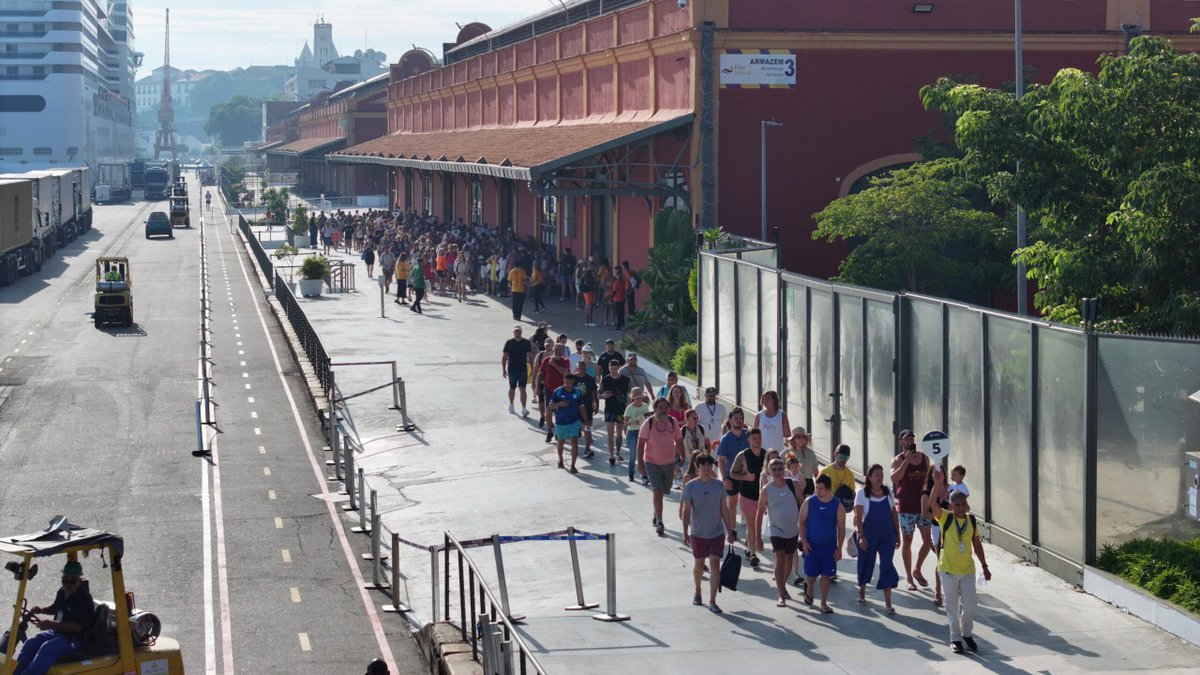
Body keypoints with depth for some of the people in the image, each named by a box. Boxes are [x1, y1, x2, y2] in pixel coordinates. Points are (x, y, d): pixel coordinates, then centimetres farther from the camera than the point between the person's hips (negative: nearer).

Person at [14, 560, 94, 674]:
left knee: (48, 648, -30)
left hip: (76, 638, -9)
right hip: (58, 632, 9)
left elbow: (78, 626, -27)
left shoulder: (84, 598, -20)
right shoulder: (62, 592, 6)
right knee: (30, 643, -1)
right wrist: (40, 610, 8)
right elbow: (55, 608, 29)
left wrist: (52, 624, -29)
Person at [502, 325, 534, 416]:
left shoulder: (526, 343, 2)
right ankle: (511, 406, 35)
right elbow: (504, 357, 1)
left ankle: (524, 409, -13)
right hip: (512, 370, 0)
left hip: (523, 369, 0)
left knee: (523, 389, -9)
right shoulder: (509, 343, -2)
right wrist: (503, 369, -4)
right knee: (512, 388, 14)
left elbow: (530, 356, 9)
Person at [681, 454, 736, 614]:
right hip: (698, 533, 0)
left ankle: (712, 601, -8)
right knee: (699, 565, 15)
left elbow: (724, 509, 5)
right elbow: (686, 511, -7)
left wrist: (730, 532, 6)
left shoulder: (718, 485, -1)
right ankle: (697, 593, 39)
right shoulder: (690, 486, -7)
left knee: (715, 565, -9)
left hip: (717, 533, 0)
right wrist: (685, 533, -13)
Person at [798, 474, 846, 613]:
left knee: (826, 576, 1)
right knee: (811, 575, 5)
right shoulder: (809, 502, -5)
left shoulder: (837, 505, -6)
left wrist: (839, 548, -4)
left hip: (829, 546, 0)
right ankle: (809, 590, 38)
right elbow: (802, 522, 2)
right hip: (811, 545, 0)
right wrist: (804, 541, -7)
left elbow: (841, 528, 0)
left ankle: (824, 603, 12)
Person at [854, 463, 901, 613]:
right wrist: (861, 536, -18)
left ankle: (888, 603, -4)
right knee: (866, 563, 12)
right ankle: (862, 591, 37)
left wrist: (897, 534, 8)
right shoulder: (863, 493, -7)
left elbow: (894, 515, 10)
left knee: (887, 566, -4)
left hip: (887, 535, 2)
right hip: (869, 534, -2)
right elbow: (858, 516, -11)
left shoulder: (887, 492, 4)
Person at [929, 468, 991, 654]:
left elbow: (977, 544, 9)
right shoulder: (945, 518, -9)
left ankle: (967, 633, 27)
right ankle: (955, 638, 21)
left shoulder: (971, 520, 1)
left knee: (969, 606, 3)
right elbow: (933, 503, -28)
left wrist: (984, 566, 9)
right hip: (949, 569, -2)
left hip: (968, 569, 2)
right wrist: (938, 483, -41)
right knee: (953, 607, 7)